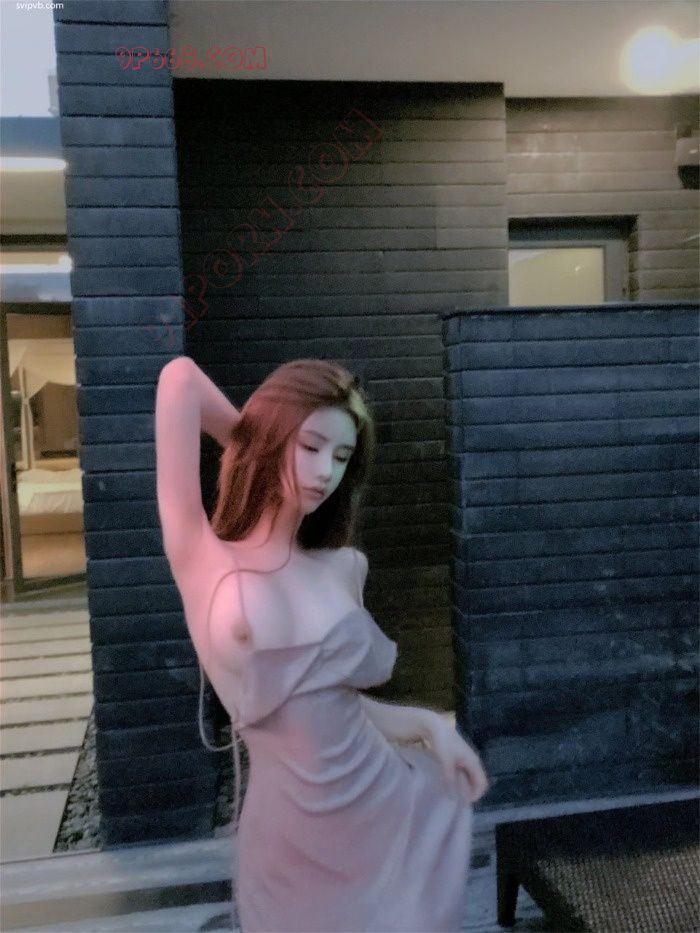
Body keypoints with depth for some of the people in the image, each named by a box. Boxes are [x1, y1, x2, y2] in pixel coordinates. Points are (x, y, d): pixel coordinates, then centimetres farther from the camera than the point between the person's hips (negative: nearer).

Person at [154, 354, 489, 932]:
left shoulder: (342, 567, 1)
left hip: (392, 808, 4)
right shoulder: (201, 556, -12)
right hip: (295, 835, -3)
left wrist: (429, 725, -4)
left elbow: (339, 701, 7)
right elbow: (180, 377, -18)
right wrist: (257, 456, -3)